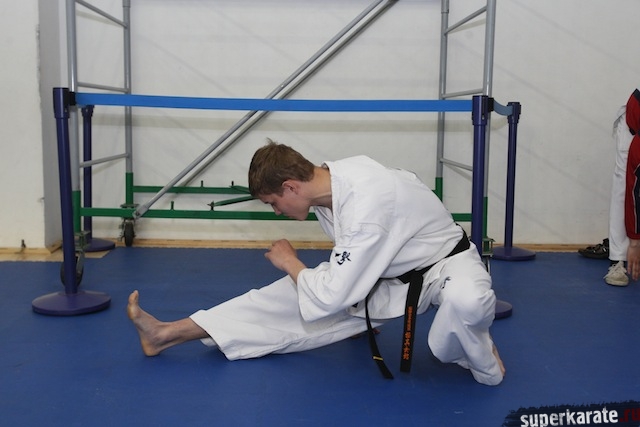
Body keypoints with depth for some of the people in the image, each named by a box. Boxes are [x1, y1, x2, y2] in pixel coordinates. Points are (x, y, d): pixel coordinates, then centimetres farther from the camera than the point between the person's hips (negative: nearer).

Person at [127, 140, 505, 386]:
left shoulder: (367, 208, -38)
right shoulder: (332, 177, -13)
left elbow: (331, 298, -32)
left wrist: (289, 262, -16)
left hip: (443, 263, -6)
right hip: (384, 271, 7)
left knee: (468, 303, -45)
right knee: (291, 299, -2)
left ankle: (479, 359, -10)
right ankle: (168, 333, 2)